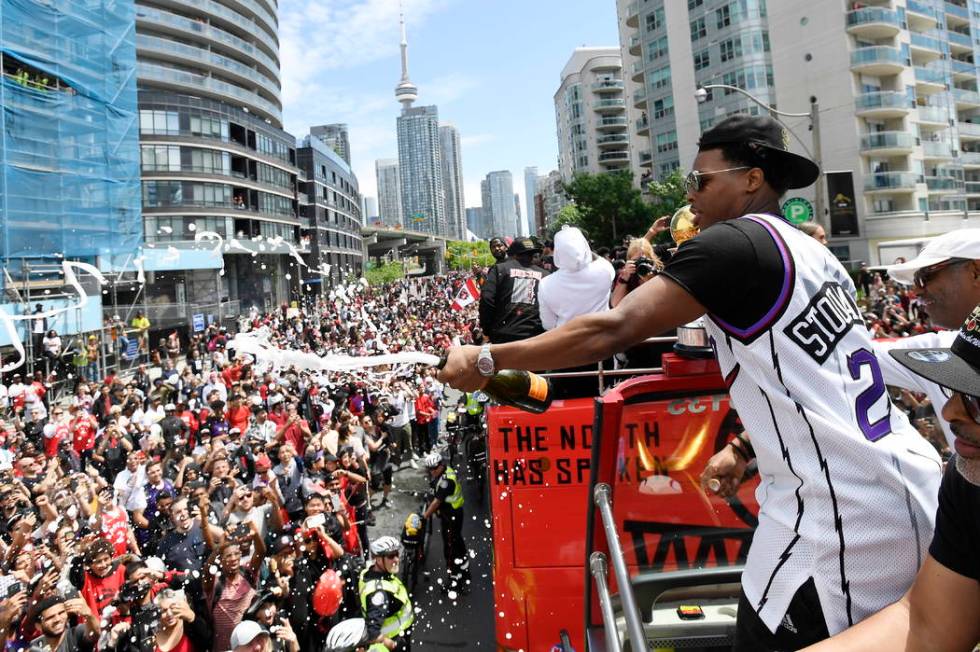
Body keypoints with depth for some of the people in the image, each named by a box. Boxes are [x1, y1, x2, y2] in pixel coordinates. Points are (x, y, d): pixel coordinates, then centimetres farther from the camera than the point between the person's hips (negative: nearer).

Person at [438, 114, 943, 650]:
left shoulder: (733, 242, -13)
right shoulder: (811, 253, 15)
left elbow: (611, 331, -22)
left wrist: (486, 360, -15)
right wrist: (745, 450, 25)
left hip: (839, 512, -9)